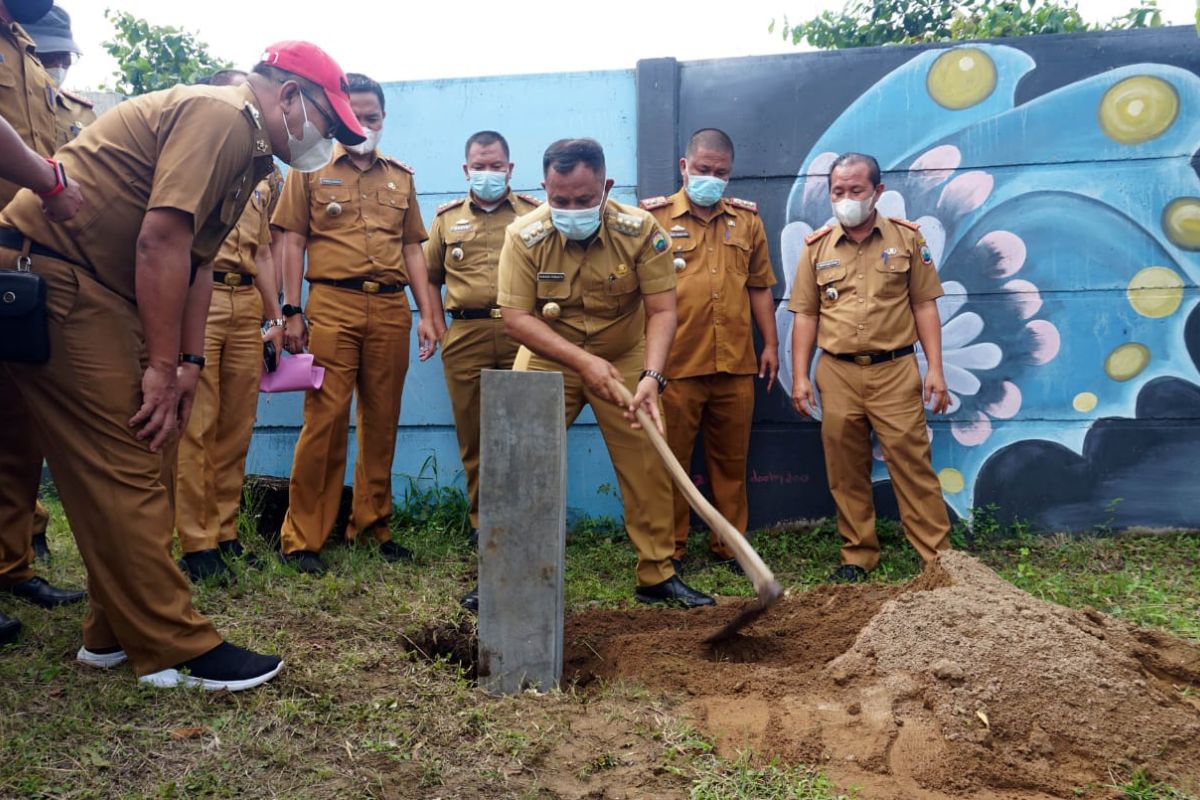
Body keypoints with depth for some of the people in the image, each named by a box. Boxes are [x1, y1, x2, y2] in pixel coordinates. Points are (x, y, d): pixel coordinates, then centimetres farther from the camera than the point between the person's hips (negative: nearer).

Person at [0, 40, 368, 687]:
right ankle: (175, 650, -2)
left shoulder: (246, 148, 17)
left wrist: (188, 361, 7)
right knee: (127, 470, -9)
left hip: (94, 288, 10)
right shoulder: (220, 116, -15)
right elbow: (161, 240, -23)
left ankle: (116, 633, 20)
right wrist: (162, 366, -19)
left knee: (143, 464, 11)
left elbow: (196, 259, 15)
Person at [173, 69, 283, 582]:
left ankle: (224, 533, 15)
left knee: (237, 426, 6)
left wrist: (275, 318, 18)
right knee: (196, 424, -6)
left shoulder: (260, 179, 24)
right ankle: (195, 543, -1)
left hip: (246, 304, 6)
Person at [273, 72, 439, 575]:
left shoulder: (401, 177, 20)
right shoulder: (310, 169, 10)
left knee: (382, 420, 7)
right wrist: (292, 312, -4)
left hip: (391, 309, 4)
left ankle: (373, 525, 19)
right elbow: (292, 242, 4)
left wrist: (426, 314, 9)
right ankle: (302, 538, 1)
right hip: (333, 306, -4)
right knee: (325, 419, -7)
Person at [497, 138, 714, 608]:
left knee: (648, 465, -1)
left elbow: (662, 310, -19)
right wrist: (583, 360, -30)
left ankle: (657, 576, 13)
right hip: (549, 360, 0)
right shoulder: (524, 237, -20)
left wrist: (651, 376, -34)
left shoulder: (641, 230, -20)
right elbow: (516, 317, -21)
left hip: (625, 360, 0)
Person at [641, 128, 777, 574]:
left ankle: (731, 546, 23)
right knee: (672, 459, 4)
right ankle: (670, 550, 16)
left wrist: (770, 343, 13)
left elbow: (760, 286, 17)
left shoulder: (746, 219, 14)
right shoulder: (654, 217, 4)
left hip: (736, 364, 3)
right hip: (676, 364, -3)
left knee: (732, 460, 11)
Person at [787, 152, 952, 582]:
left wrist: (935, 369, -2)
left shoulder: (907, 238, 5)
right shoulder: (816, 247, 8)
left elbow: (924, 305, 4)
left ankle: (937, 556, 7)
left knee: (912, 464, -2)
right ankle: (858, 556, 19)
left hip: (895, 371, -2)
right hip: (837, 373, 2)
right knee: (846, 472, 7)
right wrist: (800, 376, 2)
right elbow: (805, 315, 8)